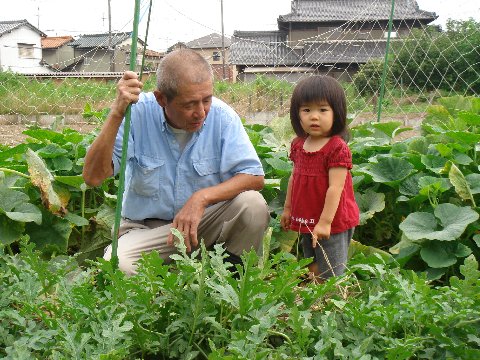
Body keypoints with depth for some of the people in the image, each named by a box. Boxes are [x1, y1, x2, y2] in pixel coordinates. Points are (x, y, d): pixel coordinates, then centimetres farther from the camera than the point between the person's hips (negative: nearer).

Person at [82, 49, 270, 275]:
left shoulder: (222, 116, -13)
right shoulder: (138, 114, -16)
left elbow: (254, 177, -15)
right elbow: (93, 177, -22)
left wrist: (202, 197, -28)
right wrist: (117, 113, -32)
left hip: (205, 219, 1)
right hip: (147, 227, -1)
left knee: (253, 205, -26)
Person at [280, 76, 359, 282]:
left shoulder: (337, 148, -20)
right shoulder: (298, 145, 2)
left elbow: (335, 188, -23)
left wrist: (325, 222, -25)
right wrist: (288, 208, 18)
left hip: (332, 224, -7)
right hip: (306, 221, 7)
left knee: (329, 276, 6)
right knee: (313, 270, 23)